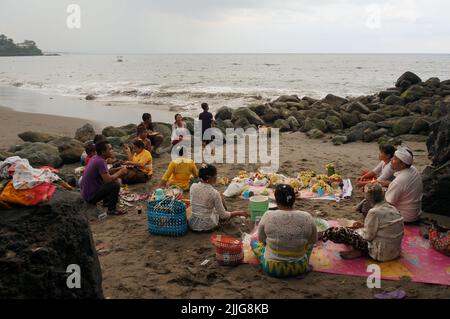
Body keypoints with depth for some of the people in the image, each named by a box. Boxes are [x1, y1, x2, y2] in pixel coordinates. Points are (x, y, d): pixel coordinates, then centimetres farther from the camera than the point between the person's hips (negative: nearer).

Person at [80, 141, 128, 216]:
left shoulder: (95, 158, 5)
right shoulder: (100, 161, -22)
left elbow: (106, 174, 17)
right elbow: (107, 179, -28)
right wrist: (120, 172, -14)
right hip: (91, 196, -10)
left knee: (112, 180, 19)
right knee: (115, 185, -19)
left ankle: (106, 201, 26)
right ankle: (112, 210, -7)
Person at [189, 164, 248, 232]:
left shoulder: (193, 186, -6)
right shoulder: (214, 193, -19)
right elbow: (223, 215, -12)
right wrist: (239, 213, 1)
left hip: (192, 224, 4)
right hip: (207, 226, -4)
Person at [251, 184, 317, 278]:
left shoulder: (268, 216, -19)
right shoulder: (307, 218, -17)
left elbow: (261, 239, -1)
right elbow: (313, 241, 0)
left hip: (272, 268, -1)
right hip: (299, 268, 1)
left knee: (254, 241, 24)